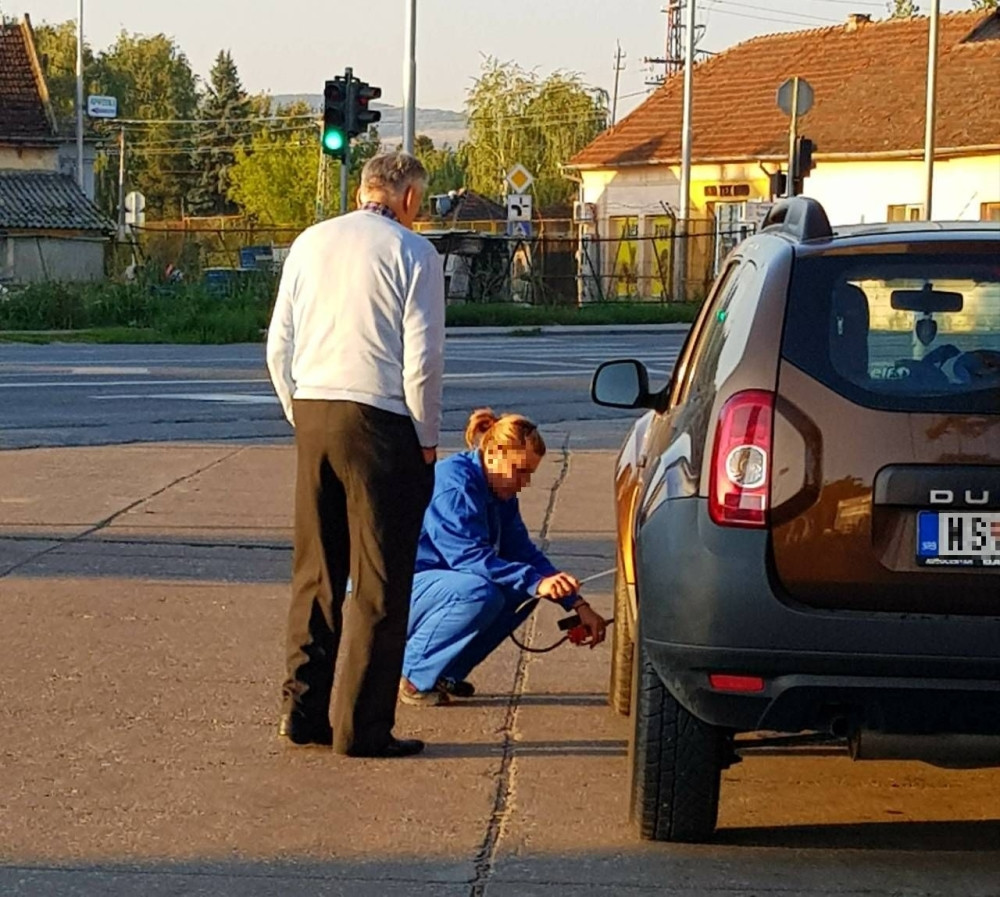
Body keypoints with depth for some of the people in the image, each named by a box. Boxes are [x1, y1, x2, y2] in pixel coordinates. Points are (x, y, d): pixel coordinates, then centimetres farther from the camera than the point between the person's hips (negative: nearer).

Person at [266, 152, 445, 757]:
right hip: (379, 421, -6)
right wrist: (426, 439, 0)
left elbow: (279, 347, 10)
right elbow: (423, 358, -10)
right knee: (378, 582, 0)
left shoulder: (311, 243, 10)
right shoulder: (413, 252, -6)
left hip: (313, 415, 6)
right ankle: (361, 725, 1)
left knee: (315, 571, 14)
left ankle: (304, 708, 17)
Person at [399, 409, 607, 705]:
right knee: (480, 593, -32)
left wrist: (578, 605, 0)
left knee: (521, 593, -4)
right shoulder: (453, 483, -22)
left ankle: (444, 674, 4)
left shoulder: (501, 495, 7)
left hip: (437, 585, 10)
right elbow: (469, 556, -31)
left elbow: (524, 552, 9)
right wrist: (536, 582, -38)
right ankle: (411, 677, -17)